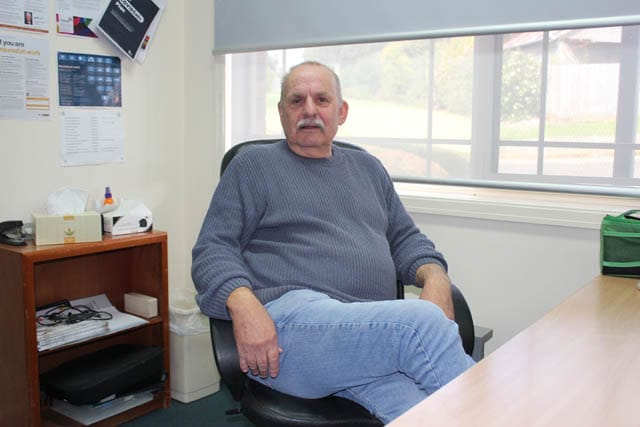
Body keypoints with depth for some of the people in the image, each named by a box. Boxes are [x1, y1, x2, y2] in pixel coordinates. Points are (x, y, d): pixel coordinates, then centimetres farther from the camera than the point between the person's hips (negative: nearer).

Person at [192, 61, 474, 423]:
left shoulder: (368, 168, 28)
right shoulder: (253, 165, 13)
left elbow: (406, 238, 29)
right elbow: (213, 249, 5)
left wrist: (435, 276, 5)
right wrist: (244, 305, -16)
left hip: (376, 332, 4)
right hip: (289, 317, -4)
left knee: (421, 410, -32)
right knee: (422, 321, -30)